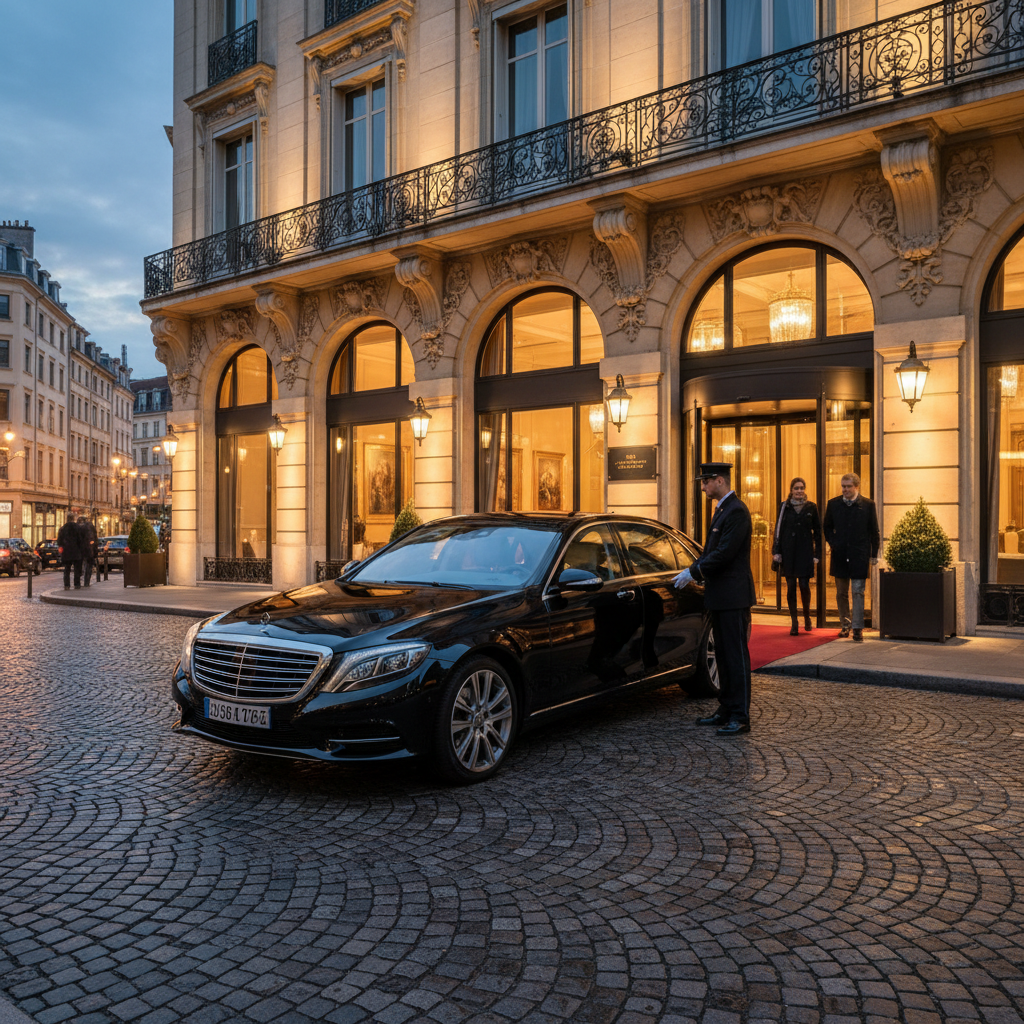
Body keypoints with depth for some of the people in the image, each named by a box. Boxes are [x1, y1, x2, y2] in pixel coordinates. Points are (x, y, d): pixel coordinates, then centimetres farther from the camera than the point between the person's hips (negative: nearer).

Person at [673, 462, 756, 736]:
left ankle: (740, 717, 2)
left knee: (736, 655, -4)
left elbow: (724, 553, -22)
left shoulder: (737, 511, -16)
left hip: (733, 597, -10)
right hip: (719, 595, 10)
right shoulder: (722, 509, 16)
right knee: (723, 654, 14)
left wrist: (693, 573, -14)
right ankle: (726, 710, 23)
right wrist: (693, 571, 7)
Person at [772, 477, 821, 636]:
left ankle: (807, 616, 22)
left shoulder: (811, 507, 4)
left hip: (805, 552, -1)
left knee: (804, 585, -3)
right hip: (788, 552, 1)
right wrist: (776, 551, -1)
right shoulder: (784, 507, 4)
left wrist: (817, 554, 0)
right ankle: (794, 623, 10)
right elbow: (778, 529, 5)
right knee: (791, 587, 2)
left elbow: (818, 532, 5)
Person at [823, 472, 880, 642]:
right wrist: (832, 543, 3)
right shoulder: (833, 504, 5)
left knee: (858, 592, -5)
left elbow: (874, 531, 3)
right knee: (841, 593, 11)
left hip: (860, 555, -3)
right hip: (839, 555, 3)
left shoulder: (868, 504, -1)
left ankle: (857, 628, -1)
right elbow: (827, 526, 17)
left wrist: (874, 554, 1)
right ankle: (845, 624, 25)